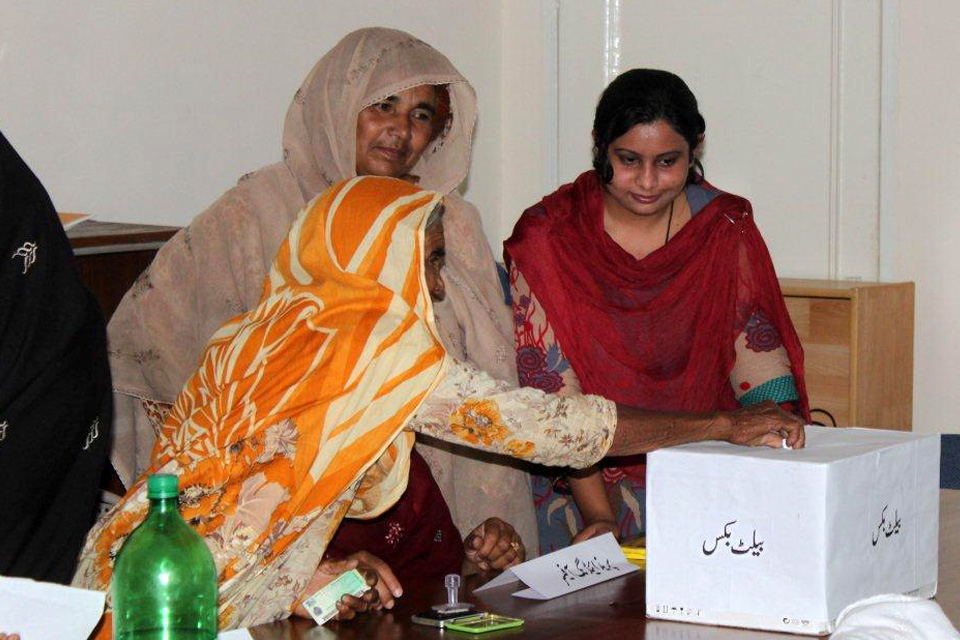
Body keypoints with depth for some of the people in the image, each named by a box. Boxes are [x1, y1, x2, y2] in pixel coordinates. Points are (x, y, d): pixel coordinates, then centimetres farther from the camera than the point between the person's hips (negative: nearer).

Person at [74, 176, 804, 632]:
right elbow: (546, 424, -4)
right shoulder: (384, 347, -8)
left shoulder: (251, 333, 13)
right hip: (194, 613, -8)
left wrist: (312, 576, 11)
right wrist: (724, 425, 5)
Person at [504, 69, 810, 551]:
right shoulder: (546, 238, -4)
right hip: (585, 481, -1)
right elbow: (552, 395, -9)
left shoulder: (726, 231, 2)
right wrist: (599, 515, -20)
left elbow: (767, 388, -1)